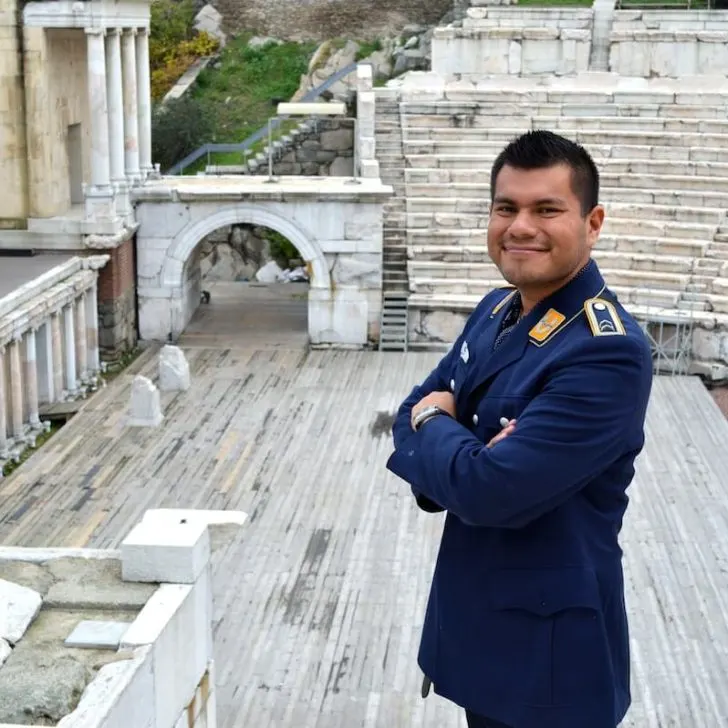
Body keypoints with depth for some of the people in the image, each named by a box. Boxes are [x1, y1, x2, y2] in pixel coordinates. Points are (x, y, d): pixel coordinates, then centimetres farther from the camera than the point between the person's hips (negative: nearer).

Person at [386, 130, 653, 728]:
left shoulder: (609, 354, -26)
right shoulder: (496, 310, 3)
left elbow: (488, 491, -30)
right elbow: (413, 414, 5)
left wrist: (434, 424, -10)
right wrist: (455, 455, -17)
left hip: (549, 641, -8)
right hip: (474, 612, 8)